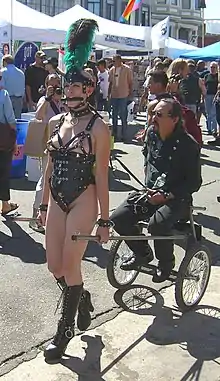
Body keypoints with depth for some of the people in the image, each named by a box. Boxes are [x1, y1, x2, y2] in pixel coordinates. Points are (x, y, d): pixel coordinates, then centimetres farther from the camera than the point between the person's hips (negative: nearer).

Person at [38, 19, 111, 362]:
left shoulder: (98, 127, -9)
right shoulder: (56, 122, 8)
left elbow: (102, 176, -10)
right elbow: (50, 167, 14)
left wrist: (104, 219, -9)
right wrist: (44, 205, 15)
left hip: (83, 201, -6)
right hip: (57, 200, 6)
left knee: (70, 265, -2)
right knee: (55, 266, 9)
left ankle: (64, 333, 17)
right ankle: (82, 298, 41)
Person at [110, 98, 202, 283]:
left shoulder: (188, 144, -16)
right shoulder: (152, 133, 2)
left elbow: (194, 183, -12)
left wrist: (167, 196, -20)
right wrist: (149, 187, 9)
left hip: (177, 198, -6)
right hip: (152, 192, 6)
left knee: (157, 223, -34)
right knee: (118, 219, -10)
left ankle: (166, 263, -3)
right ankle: (143, 253, 16)